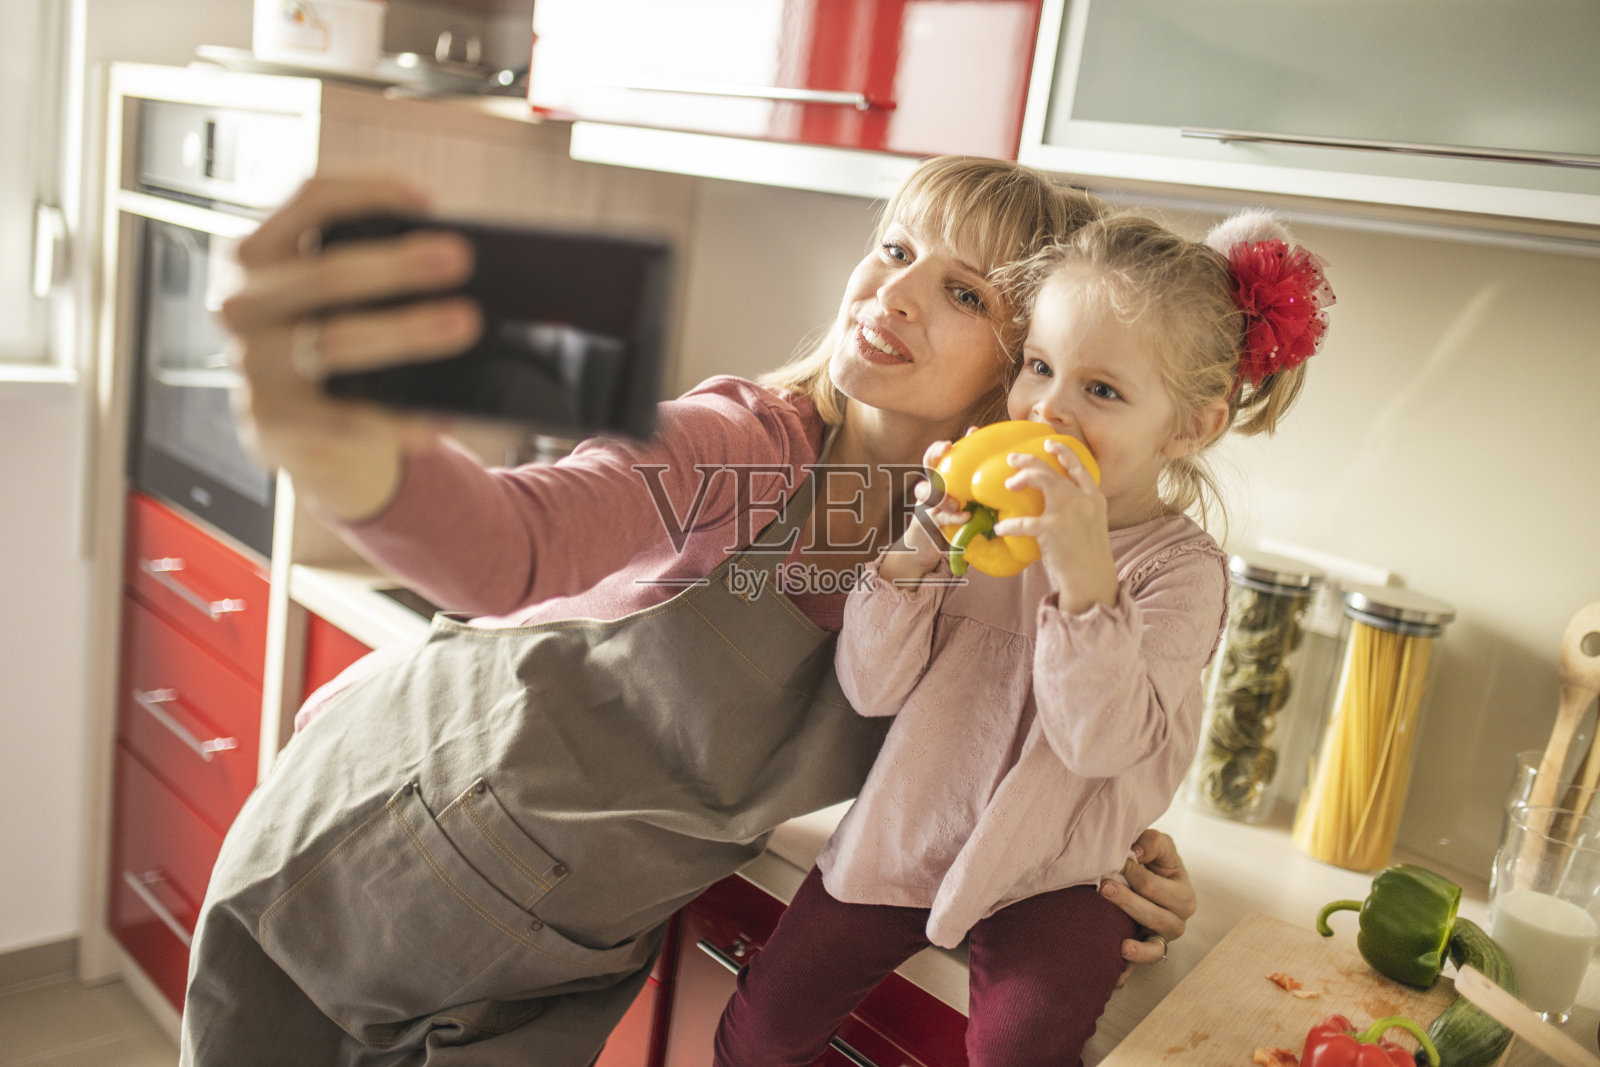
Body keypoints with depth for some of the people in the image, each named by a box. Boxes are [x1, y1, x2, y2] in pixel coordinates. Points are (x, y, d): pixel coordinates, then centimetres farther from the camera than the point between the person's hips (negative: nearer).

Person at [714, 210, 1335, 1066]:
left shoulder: (1181, 569, -13)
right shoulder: (981, 514, -6)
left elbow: (1100, 742, -26)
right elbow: (872, 690, -8)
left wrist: (1085, 578, -38)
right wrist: (917, 548, -23)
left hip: (1048, 873, -2)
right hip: (908, 834, 3)